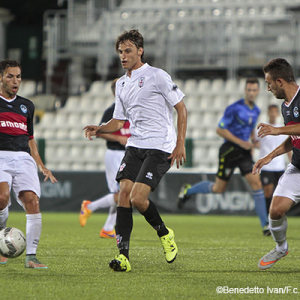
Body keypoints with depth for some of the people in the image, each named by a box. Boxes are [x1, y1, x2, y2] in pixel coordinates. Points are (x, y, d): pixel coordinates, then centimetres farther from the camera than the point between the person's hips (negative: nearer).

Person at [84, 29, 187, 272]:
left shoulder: (157, 76, -5)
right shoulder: (121, 84, 16)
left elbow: (181, 108, -3)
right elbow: (119, 120, 22)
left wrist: (180, 144, -10)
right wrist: (99, 129, 1)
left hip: (160, 147, -7)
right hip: (135, 145, 7)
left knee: (138, 198, -17)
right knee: (124, 194, -9)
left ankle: (164, 233, 10)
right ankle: (123, 255, -10)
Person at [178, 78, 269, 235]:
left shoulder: (256, 110, 10)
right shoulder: (234, 108, -14)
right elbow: (220, 129, -13)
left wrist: (253, 141, 10)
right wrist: (241, 142, -17)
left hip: (244, 152, 6)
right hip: (229, 150, -6)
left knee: (256, 183, -11)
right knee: (219, 188, 1)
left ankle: (265, 225, -11)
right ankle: (188, 190, 29)